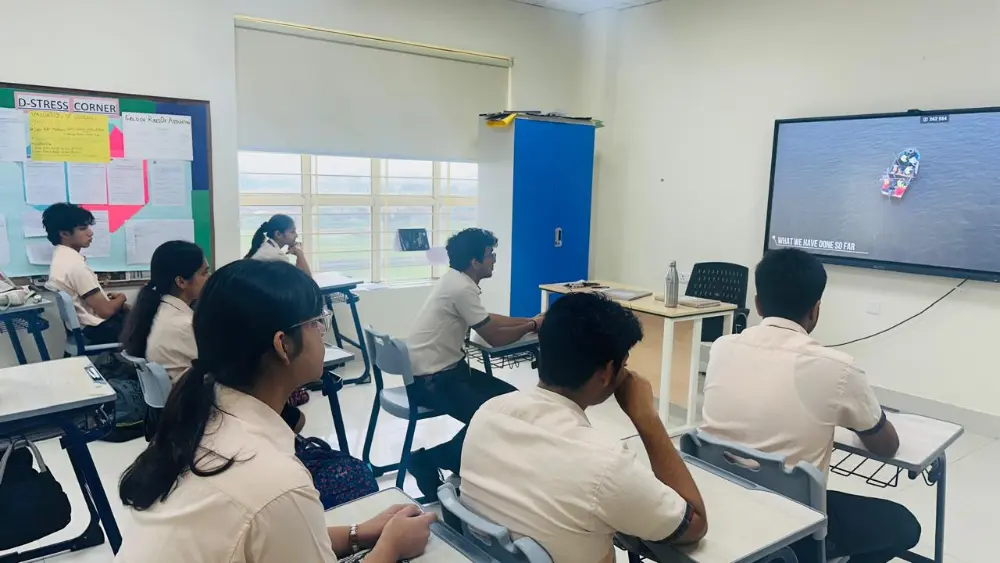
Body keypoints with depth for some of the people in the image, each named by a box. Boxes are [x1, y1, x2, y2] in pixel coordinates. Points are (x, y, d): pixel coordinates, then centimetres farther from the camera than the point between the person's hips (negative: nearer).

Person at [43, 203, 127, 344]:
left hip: (86, 325, 9)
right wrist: (121, 297, -4)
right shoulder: (75, 265, -24)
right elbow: (106, 311, -22)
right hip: (97, 330, -9)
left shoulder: (61, 256, 4)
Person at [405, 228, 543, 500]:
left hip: (446, 368, 10)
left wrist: (527, 320, 16)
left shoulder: (456, 279, 9)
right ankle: (427, 461, -2)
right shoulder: (462, 288, -22)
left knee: (510, 397, 6)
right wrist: (532, 326, 0)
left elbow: (488, 319, 22)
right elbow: (494, 337, -15)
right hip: (431, 379, -10)